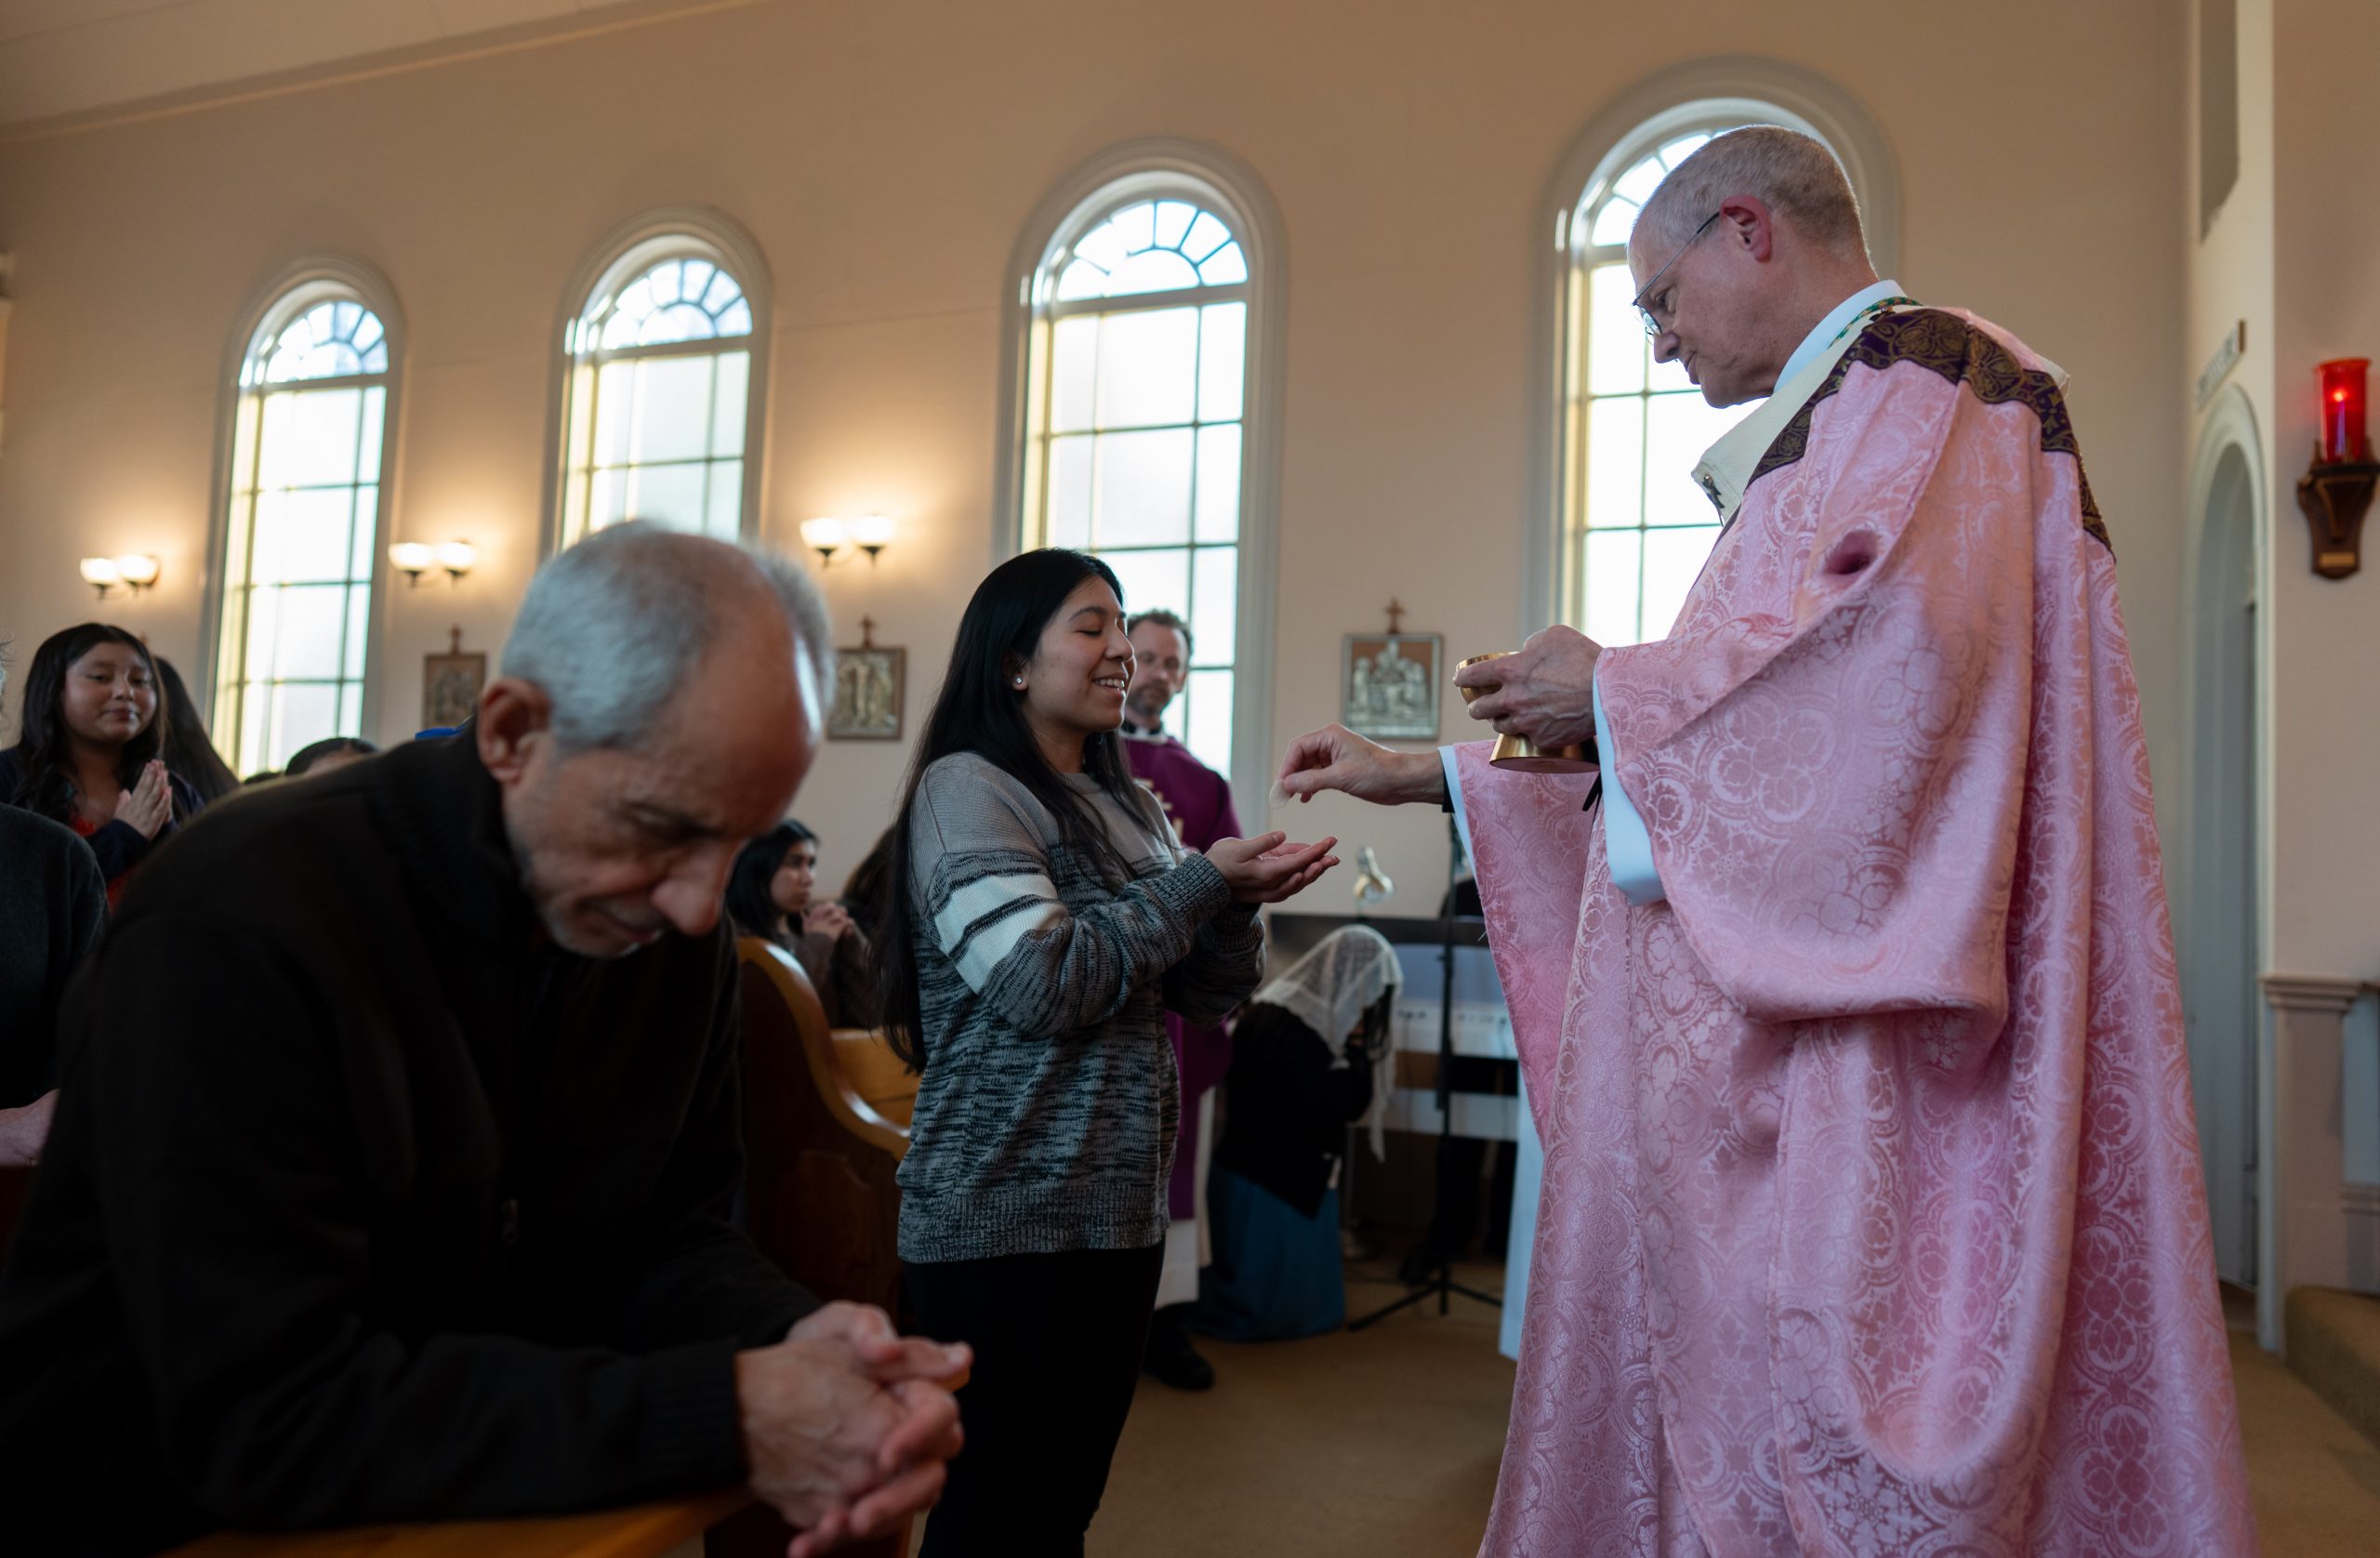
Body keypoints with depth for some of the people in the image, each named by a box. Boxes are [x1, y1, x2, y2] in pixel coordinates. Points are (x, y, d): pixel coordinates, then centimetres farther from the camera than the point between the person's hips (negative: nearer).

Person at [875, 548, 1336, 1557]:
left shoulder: (1129, 806, 14)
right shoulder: (966, 789, -10)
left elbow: (1206, 994, 13)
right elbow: (1040, 982, -20)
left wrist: (1241, 902, -7)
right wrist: (1202, 882, -15)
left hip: (1120, 1208, 7)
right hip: (1006, 1217, -7)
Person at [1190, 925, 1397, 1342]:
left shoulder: (1311, 1018, 7)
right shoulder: (1285, 1026, -24)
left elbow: (1350, 1104, 8)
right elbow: (1328, 1111, -26)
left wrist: (1352, 1049, -6)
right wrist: (1355, 1050, -16)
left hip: (1294, 1175, 10)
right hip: (1265, 1180, -10)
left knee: (1296, 1294, 19)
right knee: (1264, 1302, 4)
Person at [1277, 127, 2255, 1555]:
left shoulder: (1915, 368, -3)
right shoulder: (1822, 433, 26)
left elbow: (1893, 647, -24)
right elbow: (1688, 736, 26)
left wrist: (1614, 689, -9)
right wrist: (1428, 774, 24)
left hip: (1854, 1046, -10)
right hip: (1765, 1033, 10)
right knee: (1716, 1393, 13)